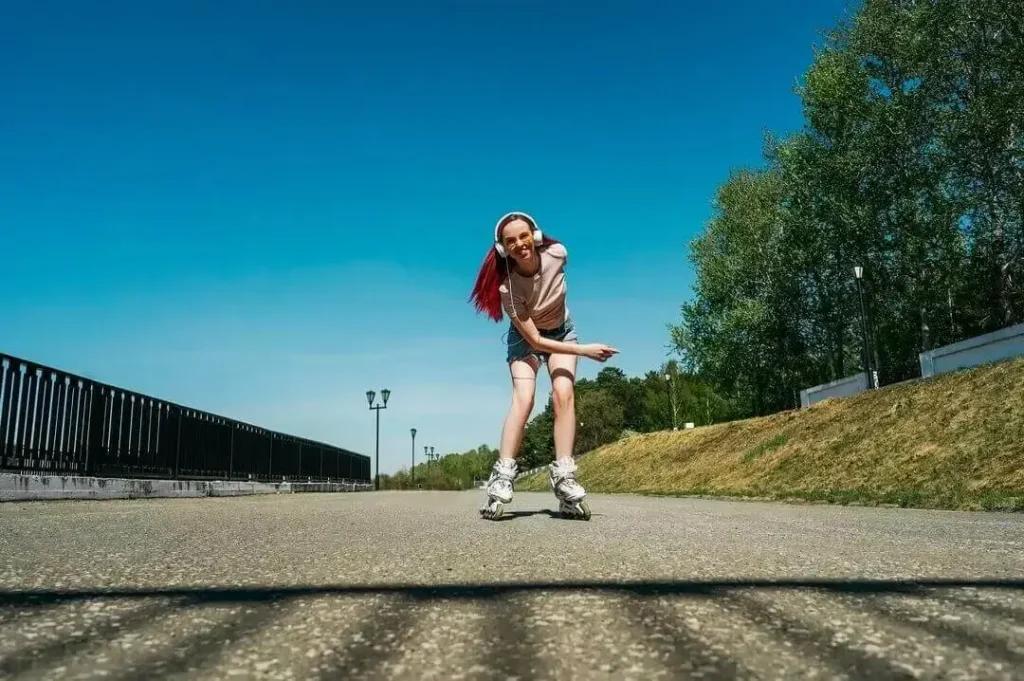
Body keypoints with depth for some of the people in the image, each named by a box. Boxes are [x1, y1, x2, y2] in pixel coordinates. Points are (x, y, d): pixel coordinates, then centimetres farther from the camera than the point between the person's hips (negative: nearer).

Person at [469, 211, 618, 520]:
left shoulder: (557, 253, -25)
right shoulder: (507, 286, -33)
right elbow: (534, 339, -29)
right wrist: (584, 350, -31)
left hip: (561, 331, 2)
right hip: (525, 337, -2)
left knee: (564, 393, -19)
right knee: (523, 397, -24)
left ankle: (563, 477, -18)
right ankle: (502, 477, -21)